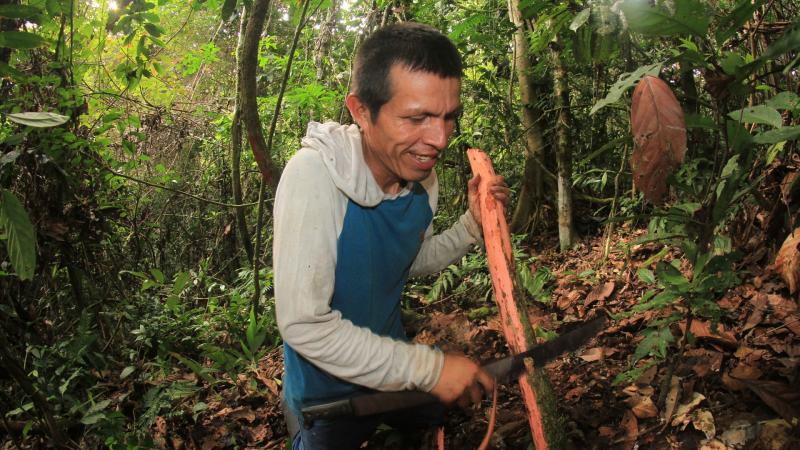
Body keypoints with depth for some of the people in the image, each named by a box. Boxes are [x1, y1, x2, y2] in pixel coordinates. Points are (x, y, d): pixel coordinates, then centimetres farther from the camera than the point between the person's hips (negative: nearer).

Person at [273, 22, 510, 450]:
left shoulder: (422, 177, -13)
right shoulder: (314, 175, -33)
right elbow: (302, 325, -33)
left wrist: (473, 223, -14)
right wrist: (428, 367, -29)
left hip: (392, 358, 6)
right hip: (328, 390, -6)